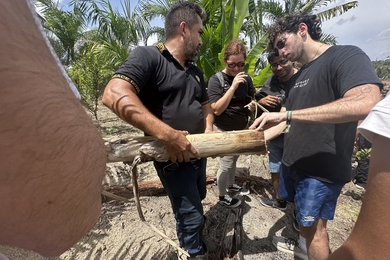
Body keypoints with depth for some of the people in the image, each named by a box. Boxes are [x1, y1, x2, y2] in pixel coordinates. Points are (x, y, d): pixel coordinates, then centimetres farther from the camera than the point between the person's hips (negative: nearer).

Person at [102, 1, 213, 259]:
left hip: (198, 154, 9)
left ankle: (188, 231, 59)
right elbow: (114, 94, -29)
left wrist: (209, 130, -3)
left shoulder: (195, 71, 10)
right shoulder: (148, 56, -15)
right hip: (173, 158, -8)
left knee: (197, 200, 29)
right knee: (191, 214, 7)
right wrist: (167, 134, -36)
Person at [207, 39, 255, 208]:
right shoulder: (216, 79, -15)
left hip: (241, 129, 6)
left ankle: (231, 186, 45)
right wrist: (233, 86, -30)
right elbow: (217, 109, -24)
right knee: (226, 164, 6)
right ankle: (222, 197, 29)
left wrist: (253, 106, -11)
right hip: (224, 131, -5)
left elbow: (252, 101, 13)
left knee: (233, 160, 21)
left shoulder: (246, 78, 0)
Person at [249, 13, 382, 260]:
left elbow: (367, 103, -32)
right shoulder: (297, 77, 11)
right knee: (302, 215, 25)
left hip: (322, 170, -7)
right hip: (292, 162, 8)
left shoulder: (346, 56, -14)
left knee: (315, 226, 10)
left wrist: (286, 114, -33)